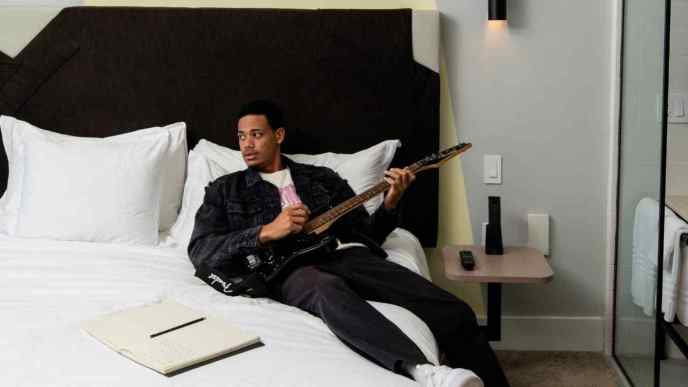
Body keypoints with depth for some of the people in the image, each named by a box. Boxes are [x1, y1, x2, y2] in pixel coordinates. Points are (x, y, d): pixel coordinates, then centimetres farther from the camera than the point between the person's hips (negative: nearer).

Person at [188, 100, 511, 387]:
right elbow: (199, 251, 3)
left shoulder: (322, 177, 25)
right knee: (327, 289, -44)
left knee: (454, 313, -18)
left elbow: (367, 233, 23)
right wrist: (266, 233, -10)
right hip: (290, 268, -4)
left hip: (347, 254, 4)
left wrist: (390, 203, 1)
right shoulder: (224, 190, 19)